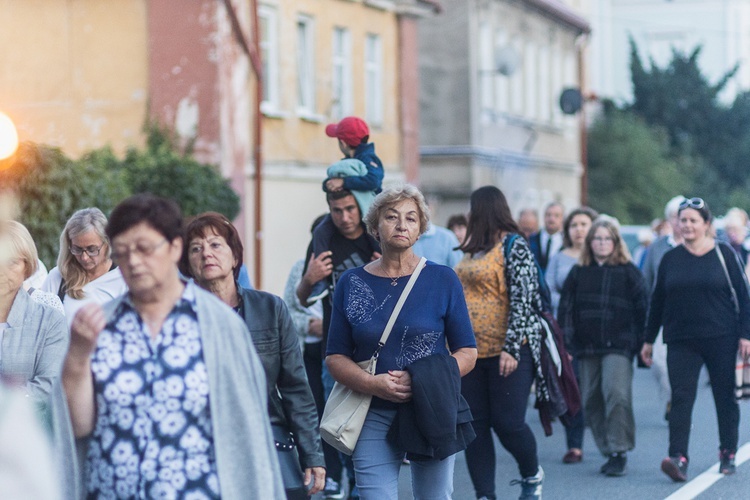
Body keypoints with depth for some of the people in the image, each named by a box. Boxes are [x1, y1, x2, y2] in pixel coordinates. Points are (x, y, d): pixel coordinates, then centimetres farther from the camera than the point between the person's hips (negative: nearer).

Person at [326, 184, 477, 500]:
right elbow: (335, 357, 4)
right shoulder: (351, 283, 5)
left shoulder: (443, 279, 2)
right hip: (374, 418, 0)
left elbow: (467, 352, 1)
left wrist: (423, 379, -16)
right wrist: (372, 384, -15)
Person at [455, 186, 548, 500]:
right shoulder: (473, 250, 17)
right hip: (471, 353, 8)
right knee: (475, 426, 4)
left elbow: (522, 301, -14)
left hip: (507, 353, -8)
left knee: (507, 423, -6)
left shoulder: (514, 247, -8)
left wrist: (511, 348, -21)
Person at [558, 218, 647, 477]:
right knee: (592, 402, 3)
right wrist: (567, 342, 4)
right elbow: (565, 308, 12)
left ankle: (619, 452, -12)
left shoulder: (628, 272, 5)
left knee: (616, 394, -17)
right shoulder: (578, 273, 12)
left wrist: (640, 343, -1)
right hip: (586, 348, 4)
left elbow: (642, 308, 5)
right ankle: (609, 453, 12)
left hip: (618, 346, -4)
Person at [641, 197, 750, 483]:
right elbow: (657, 302, 13)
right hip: (681, 341, 1)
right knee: (681, 398, -10)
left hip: (721, 340, -1)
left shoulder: (724, 254, 1)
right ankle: (678, 458, -18)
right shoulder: (670, 259, 8)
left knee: (725, 397, 7)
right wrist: (649, 340, 13)